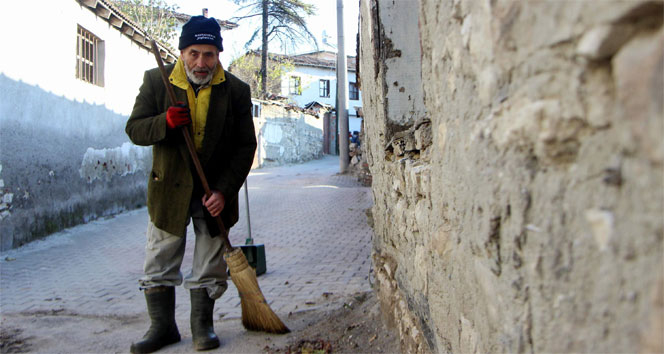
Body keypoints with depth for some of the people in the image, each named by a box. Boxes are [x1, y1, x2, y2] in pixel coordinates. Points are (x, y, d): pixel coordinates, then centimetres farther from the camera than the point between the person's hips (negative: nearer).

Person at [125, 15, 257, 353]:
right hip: (169, 188, 1)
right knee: (159, 264, 5)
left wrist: (224, 190, -14)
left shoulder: (236, 90, -5)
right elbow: (134, 129, -3)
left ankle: (202, 324, 23)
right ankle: (163, 326, 20)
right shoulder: (156, 81, -4)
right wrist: (165, 122, -25)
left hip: (215, 192, 0)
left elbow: (245, 146, -4)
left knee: (210, 267, 7)